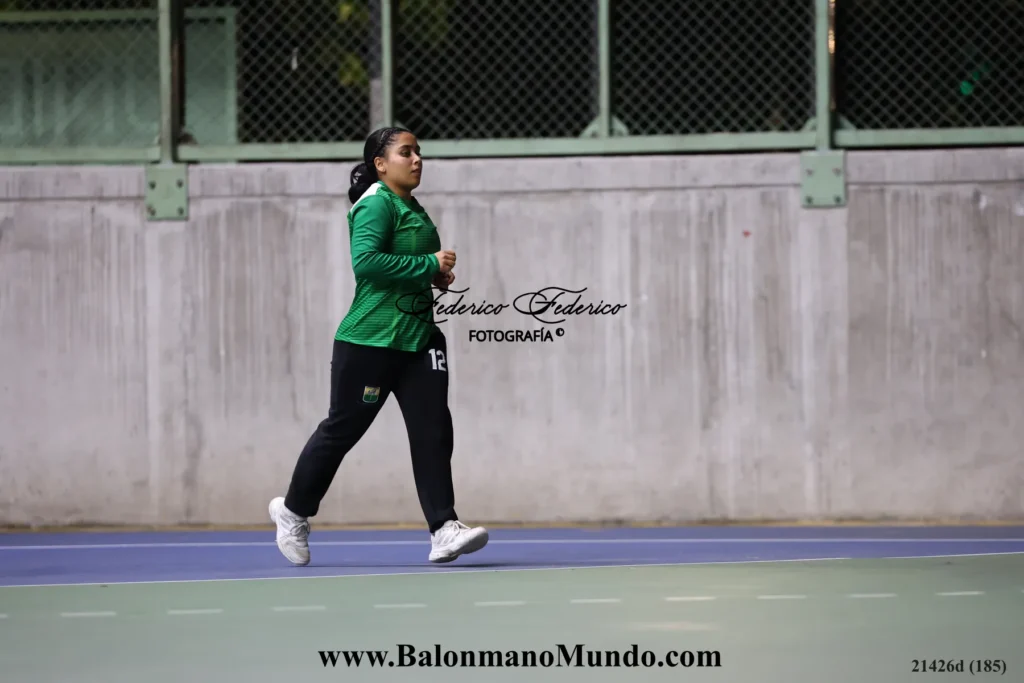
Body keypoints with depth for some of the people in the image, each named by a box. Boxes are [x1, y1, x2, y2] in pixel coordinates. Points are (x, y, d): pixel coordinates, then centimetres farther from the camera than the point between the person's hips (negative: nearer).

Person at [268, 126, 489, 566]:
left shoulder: (414, 210, 16)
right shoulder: (376, 204, -12)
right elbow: (366, 261, -26)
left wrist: (437, 276, 9)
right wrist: (429, 265, -23)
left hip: (418, 336, 8)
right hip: (370, 341, -8)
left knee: (432, 429, -5)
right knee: (341, 429, 5)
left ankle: (443, 530, -9)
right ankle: (293, 511, 25)